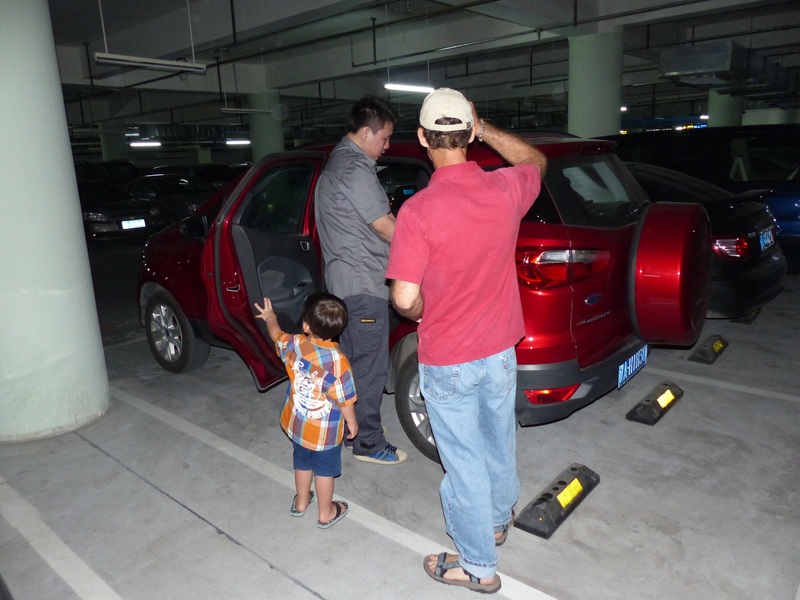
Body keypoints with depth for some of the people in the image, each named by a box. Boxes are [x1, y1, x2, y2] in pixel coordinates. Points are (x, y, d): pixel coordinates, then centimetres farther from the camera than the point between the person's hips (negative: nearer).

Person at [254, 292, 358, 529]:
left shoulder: (293, 345, -17)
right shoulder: (337, 361, -31)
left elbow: (276, 334, 7)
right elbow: (345, 400, -21)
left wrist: (269, 316, 28)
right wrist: (352, 422, -3)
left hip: (297, 424, 5)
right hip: (325, 431, -5)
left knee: (302, 464, 27)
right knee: (324, 470, 17)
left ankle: (300, 502, 48)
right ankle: (326, 513, 37)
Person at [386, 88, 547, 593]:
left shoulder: (419, 210, -24)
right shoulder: (505, 190, -10)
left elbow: (405, 299, -25)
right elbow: (537, 160, 14)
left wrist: (424, 315, -3)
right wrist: (483, 128, 8)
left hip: (448, 361, -5)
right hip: (501, 349, 5)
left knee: (464, 459, 12)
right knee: (500, 441, 25)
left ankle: (478, 565, 31)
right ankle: (498, 521, 50)